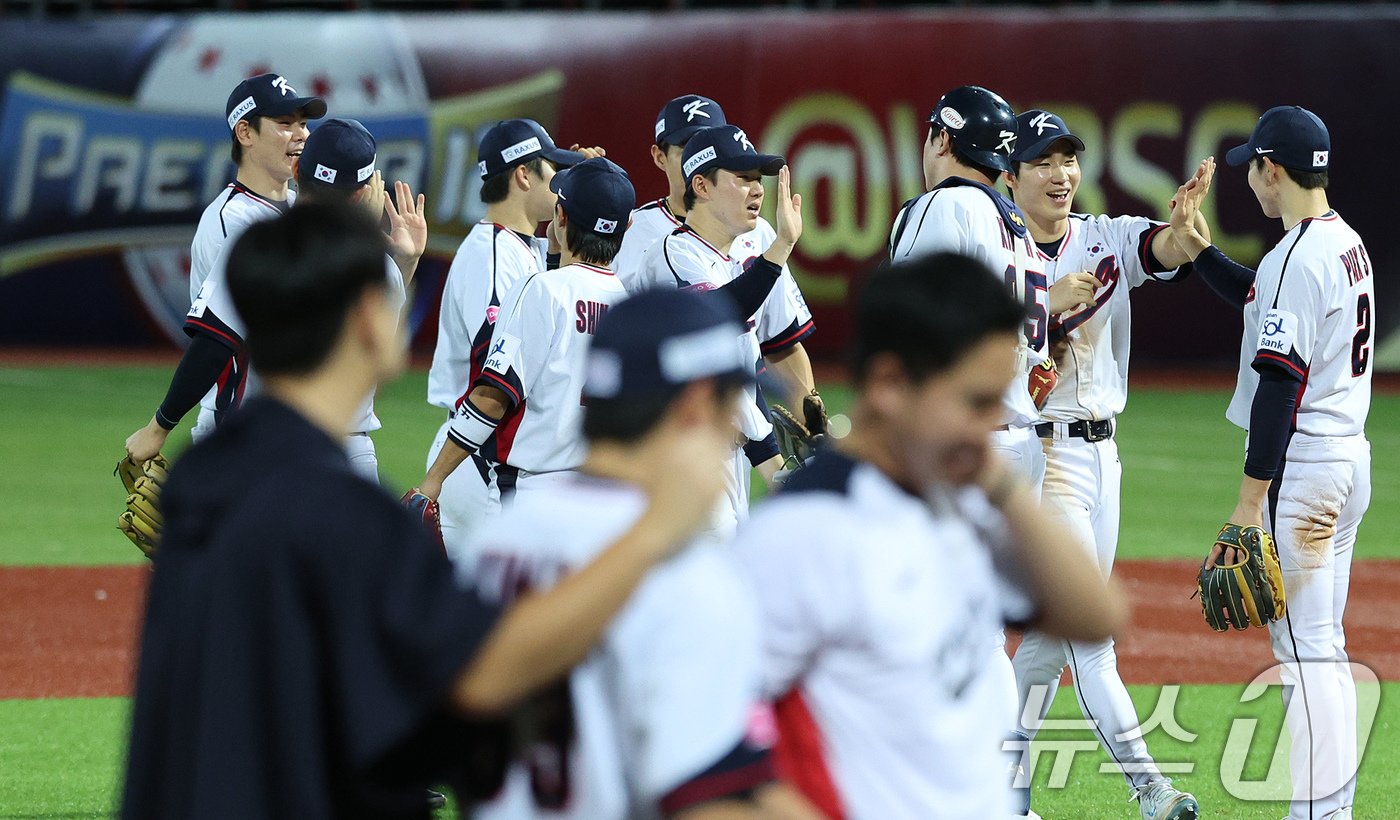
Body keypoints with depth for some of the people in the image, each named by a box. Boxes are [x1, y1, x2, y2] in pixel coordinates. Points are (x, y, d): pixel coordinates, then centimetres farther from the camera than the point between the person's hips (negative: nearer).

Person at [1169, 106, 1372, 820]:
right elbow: (1260, 301, 29)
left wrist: (1249, 503, -20)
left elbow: (1280, 386, -22)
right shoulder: (1347, 242, 12)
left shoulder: (1296, 258, -19)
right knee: (1323, 644, 15)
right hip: (1350, 459, 10)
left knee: (1304, 645, -9)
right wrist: (1192, 241, 19)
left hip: (1301, 467, -10)